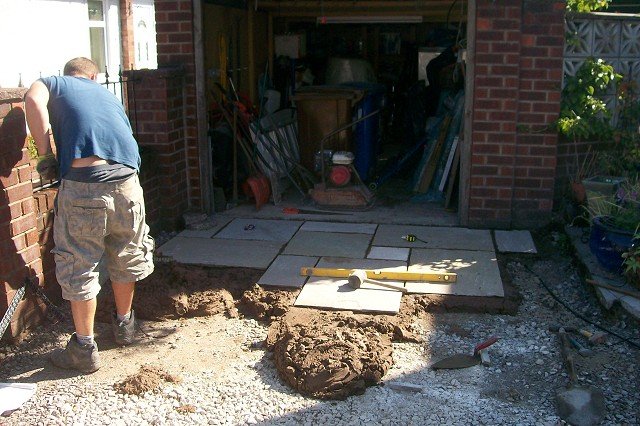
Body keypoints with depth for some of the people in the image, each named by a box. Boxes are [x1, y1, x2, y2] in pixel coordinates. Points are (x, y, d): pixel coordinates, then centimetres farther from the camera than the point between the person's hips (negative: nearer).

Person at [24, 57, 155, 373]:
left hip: (83, 182, -4)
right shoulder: (108, 95, 29)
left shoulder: (55, 83, 16)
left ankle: (85, 349, 19)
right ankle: (124, 324, 41)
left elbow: (34, 99, -7)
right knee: (126, 260, 22)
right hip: (127, 181, 4)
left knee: (80, 269, 9)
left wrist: (45, 154, -2)